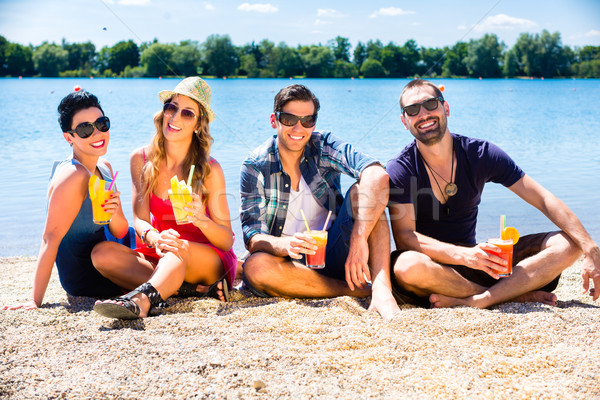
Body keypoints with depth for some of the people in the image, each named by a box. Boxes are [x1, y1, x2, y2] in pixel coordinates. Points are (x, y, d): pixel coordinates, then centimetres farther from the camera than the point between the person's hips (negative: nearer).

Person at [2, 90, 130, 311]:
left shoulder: (104, 168, 2)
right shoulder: (73, 176, -24)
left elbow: (120, 233, 3)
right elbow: (50, 239, -28)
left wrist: (116, 214, -20)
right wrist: (35, 300, -30)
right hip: (85, 279, -8)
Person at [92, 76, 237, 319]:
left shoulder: (210, 169, -8)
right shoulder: (141, 160, 1)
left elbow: (227, 241, -8)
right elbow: (139, 219, -6)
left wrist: (200, 219, -30)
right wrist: (154, 237, -31)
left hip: (209, 260, -3)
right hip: (160, 258, 4)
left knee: (180, 249, -36)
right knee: (104, 253, -23)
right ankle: (198, 289, -30)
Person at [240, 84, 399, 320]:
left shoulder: (324, 146, -5)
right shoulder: (255, 167, -5)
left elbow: (377, 176, -25)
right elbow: (252, 238, -12)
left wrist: (358, 240, -38)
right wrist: (286, 245, -36)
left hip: (334, 254, 1)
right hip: (291, 264, 0)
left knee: (361, 190, -20)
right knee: (256, 266, -34)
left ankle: (381, 288, -35)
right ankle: (361, 290, -25)